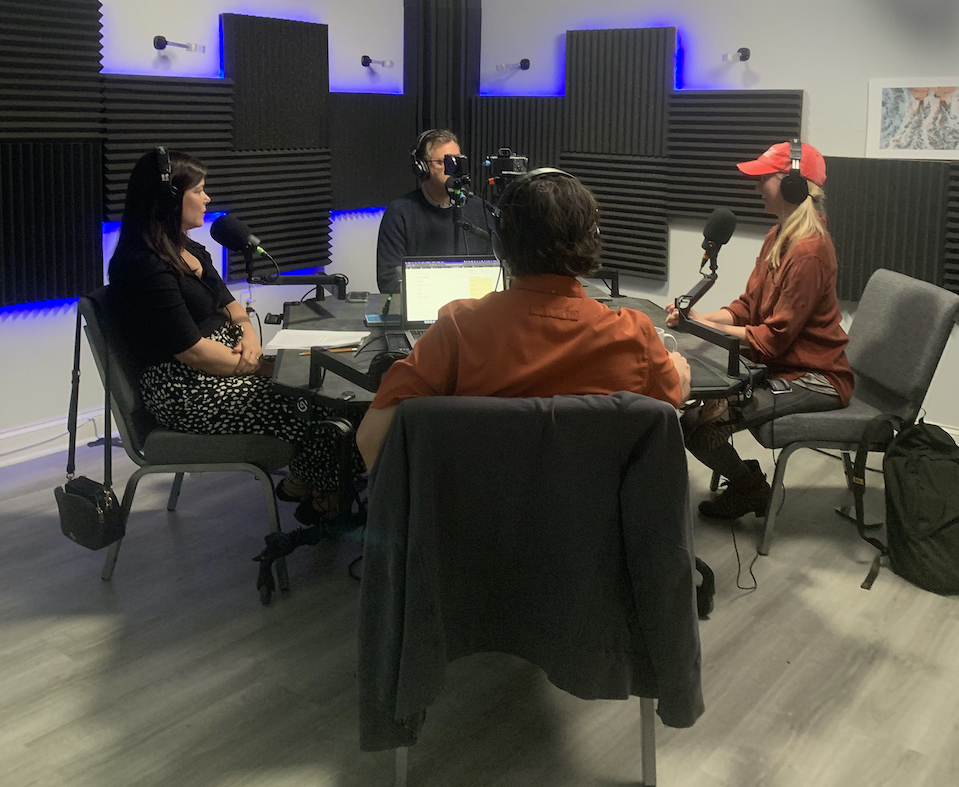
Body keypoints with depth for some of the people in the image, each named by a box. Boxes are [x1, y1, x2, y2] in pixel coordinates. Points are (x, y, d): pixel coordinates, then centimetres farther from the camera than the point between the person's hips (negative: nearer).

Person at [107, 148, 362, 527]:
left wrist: (248, 332, -2)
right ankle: (325, 500, 8)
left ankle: (300, 481, 6)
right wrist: (260, 367, -12)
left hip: (222, 364, 10)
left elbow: (228, 303, 21)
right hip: (185, 391, -10)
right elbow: (193, 351, -21)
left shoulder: (190, 251, 13)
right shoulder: (144, 267, -19)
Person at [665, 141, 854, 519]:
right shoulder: (777, 237, 9)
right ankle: (744, 480, 15)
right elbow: (748, 306, 9)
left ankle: (750, 488, 9)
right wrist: (697, 316, -8)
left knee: (698, 422, -20)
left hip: (812, 379, -10)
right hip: (780, 364, 10)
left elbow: (773, 337, -21)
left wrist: (703, 324, -15)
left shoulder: (809, 251, -22)